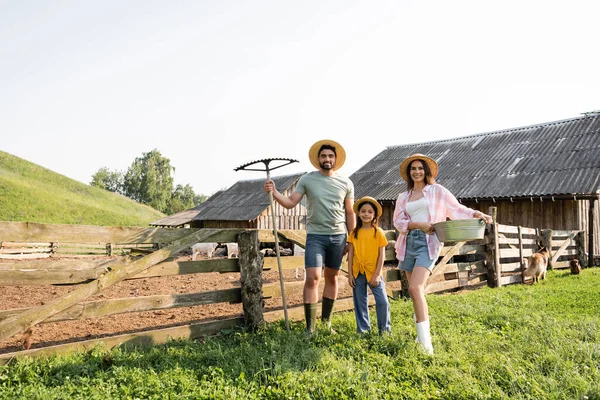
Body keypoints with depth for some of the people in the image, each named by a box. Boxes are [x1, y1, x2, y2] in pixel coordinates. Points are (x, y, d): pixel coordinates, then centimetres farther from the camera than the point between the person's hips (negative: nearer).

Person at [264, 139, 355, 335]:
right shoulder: (307, 179, 0)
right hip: (315, 236, -2)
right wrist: (274, 192, -20)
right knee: (312, 278, -11)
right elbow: (290, 202, -3)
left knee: (332, 278, 11)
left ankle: (326, 322, 24)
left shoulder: (346, 183, 4)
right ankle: (310, 327, -3)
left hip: (338, 237, 3)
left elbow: (349, 213, 9)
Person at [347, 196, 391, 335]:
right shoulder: (354, 233, 2)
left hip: (373, 272, -2)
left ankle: (384, 328, 14)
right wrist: (350, 274, 0)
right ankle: (363, 329, 22)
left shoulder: (378, 232, -3)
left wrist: (377, 274, -9)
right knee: (360, 302, 9)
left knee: (382, 301, -5)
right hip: (357, 272, 2)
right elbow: (351, 254, 4)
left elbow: (382, 254, -4)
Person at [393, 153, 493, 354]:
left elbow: (457, 209, 2)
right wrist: (419, 225, -10)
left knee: (415, 288, -19)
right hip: (408, 242, 5)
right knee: (416, 290, 9)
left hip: (428, 243, -5)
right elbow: (398, 221, 6)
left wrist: (478, 214, -14)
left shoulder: (437, 191, 7)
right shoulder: (403, 197, 16)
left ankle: (425, 341, -15)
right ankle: (422, 332, 24)